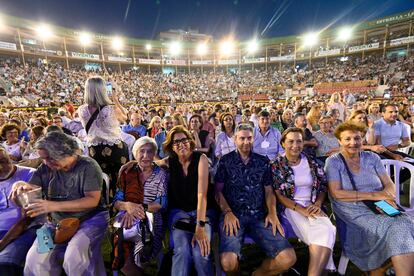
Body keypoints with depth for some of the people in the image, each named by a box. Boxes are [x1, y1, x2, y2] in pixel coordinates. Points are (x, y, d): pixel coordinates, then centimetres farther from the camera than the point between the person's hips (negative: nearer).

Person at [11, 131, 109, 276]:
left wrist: (54, 206, -29)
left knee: (74, 256, -28)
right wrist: (22, 187, -20)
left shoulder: (87, 166, -15)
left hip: (90, 220, -5)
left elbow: (93, 200, -22)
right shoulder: (46, 168, 4)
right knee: (34, 259, -15)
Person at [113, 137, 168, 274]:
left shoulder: (161, 174, 1)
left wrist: (138, 209, -19)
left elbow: (162, 203, -7)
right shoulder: (127, 173, 7)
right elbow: (116, 201, 5)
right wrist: (128, 206, -18)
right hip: (127, 219, 2)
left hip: (151, 220, -2)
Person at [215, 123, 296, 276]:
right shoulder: (225, 161, 4)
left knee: (288, 258, -14)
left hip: (259, 215, 3)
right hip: (233, 214, -2)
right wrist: (227, 212, -12)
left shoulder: (263, 161, 12)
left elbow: (269, 190, 14)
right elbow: (218, 190, 3)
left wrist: (272, 212, -4)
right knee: (228, 262, -26)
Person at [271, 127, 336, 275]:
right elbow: (278, 194, -6)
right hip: (290, 207, -4)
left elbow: (323, 186, 13)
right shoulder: (276, 165, -3)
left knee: (327, 231, -27)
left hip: (313, 206, 4)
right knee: (321, 233, -28)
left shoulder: (311, 162, 9)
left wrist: (317, 204, -7)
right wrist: (301, 209, -15)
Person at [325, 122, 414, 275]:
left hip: (380, 208, 5)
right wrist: (372, 195, -14)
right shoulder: (333, 162, -3)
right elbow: (336, 193, -11)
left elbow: (390, 185, 9)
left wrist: (385, 196, -14)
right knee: (398, 229, -25)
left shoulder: (372, 157, 11)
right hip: (354, 212, -5)